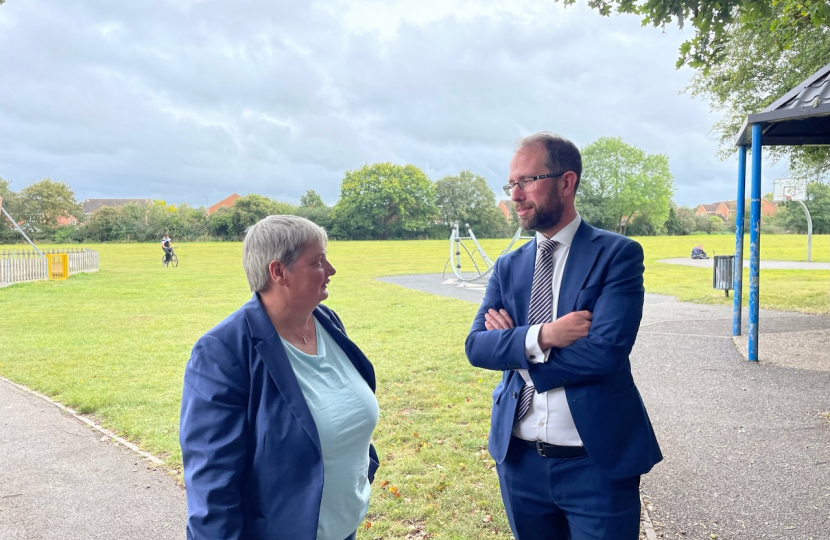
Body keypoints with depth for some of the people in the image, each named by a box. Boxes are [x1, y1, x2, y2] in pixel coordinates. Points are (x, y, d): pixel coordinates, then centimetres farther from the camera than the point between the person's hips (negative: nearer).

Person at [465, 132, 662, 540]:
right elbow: (476, 346, -5)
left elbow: (605, 351, -21)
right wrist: (540, 337, -22)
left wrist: (513, 343, -11)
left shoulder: (617, 255, -9)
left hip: (596, 462, -4)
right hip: (520, 461, 5)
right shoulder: (508, 267, 5)